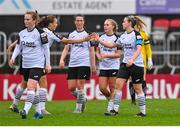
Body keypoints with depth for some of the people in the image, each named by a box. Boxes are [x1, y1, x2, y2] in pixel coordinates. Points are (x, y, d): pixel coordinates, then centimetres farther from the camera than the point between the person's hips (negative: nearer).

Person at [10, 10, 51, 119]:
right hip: (25, 64, 6)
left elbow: (46, 48, -4)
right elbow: (18, 46, 13)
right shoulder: (22, 33, 7)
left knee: (31, 86, -21)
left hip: (37, 64, -6)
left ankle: (26, 110, -30)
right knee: (33, 89, 10)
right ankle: (39, 112, 18)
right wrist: (13, 57, -5)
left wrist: (48, 64, -3)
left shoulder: (40, 33, -9)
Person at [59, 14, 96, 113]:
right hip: (72, 64, 4)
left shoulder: (88, 35, 2)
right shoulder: (71, 35, 13)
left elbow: (91, 51, 5)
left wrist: (93, 66, 3)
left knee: (80, 86, -8)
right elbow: (66, 48, 13)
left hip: (84, 64, -4)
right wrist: (62, 59, -3)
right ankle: (82, 99, 24)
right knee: (71, 88, -1)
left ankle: (79, 107, 2)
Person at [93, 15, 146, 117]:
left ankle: (143, 112, 8)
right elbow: (113, 45, 22)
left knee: (137, 89, -2)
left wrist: (132, 59, -36)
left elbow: (139, 49, -22)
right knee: (118, 84, -5)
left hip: (136, 64, -7)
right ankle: (115, 110, -3)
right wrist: (99, 41, 18)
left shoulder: (136, 34, -11)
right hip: (125, 63, 7)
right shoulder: (123, 36, 11)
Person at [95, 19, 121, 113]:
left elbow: (118, 54, -10)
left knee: (112, 88, -1)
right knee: (102, 88, -2)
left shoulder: (116, 38, -7)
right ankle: (110, 99, 26)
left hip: (113, 66, -4)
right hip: (103, 66, 4)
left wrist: (106, 55, -19)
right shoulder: (101, 37, 8)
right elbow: (97, 50, 16)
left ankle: (111, 106, 7)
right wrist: (98, 56, -6)